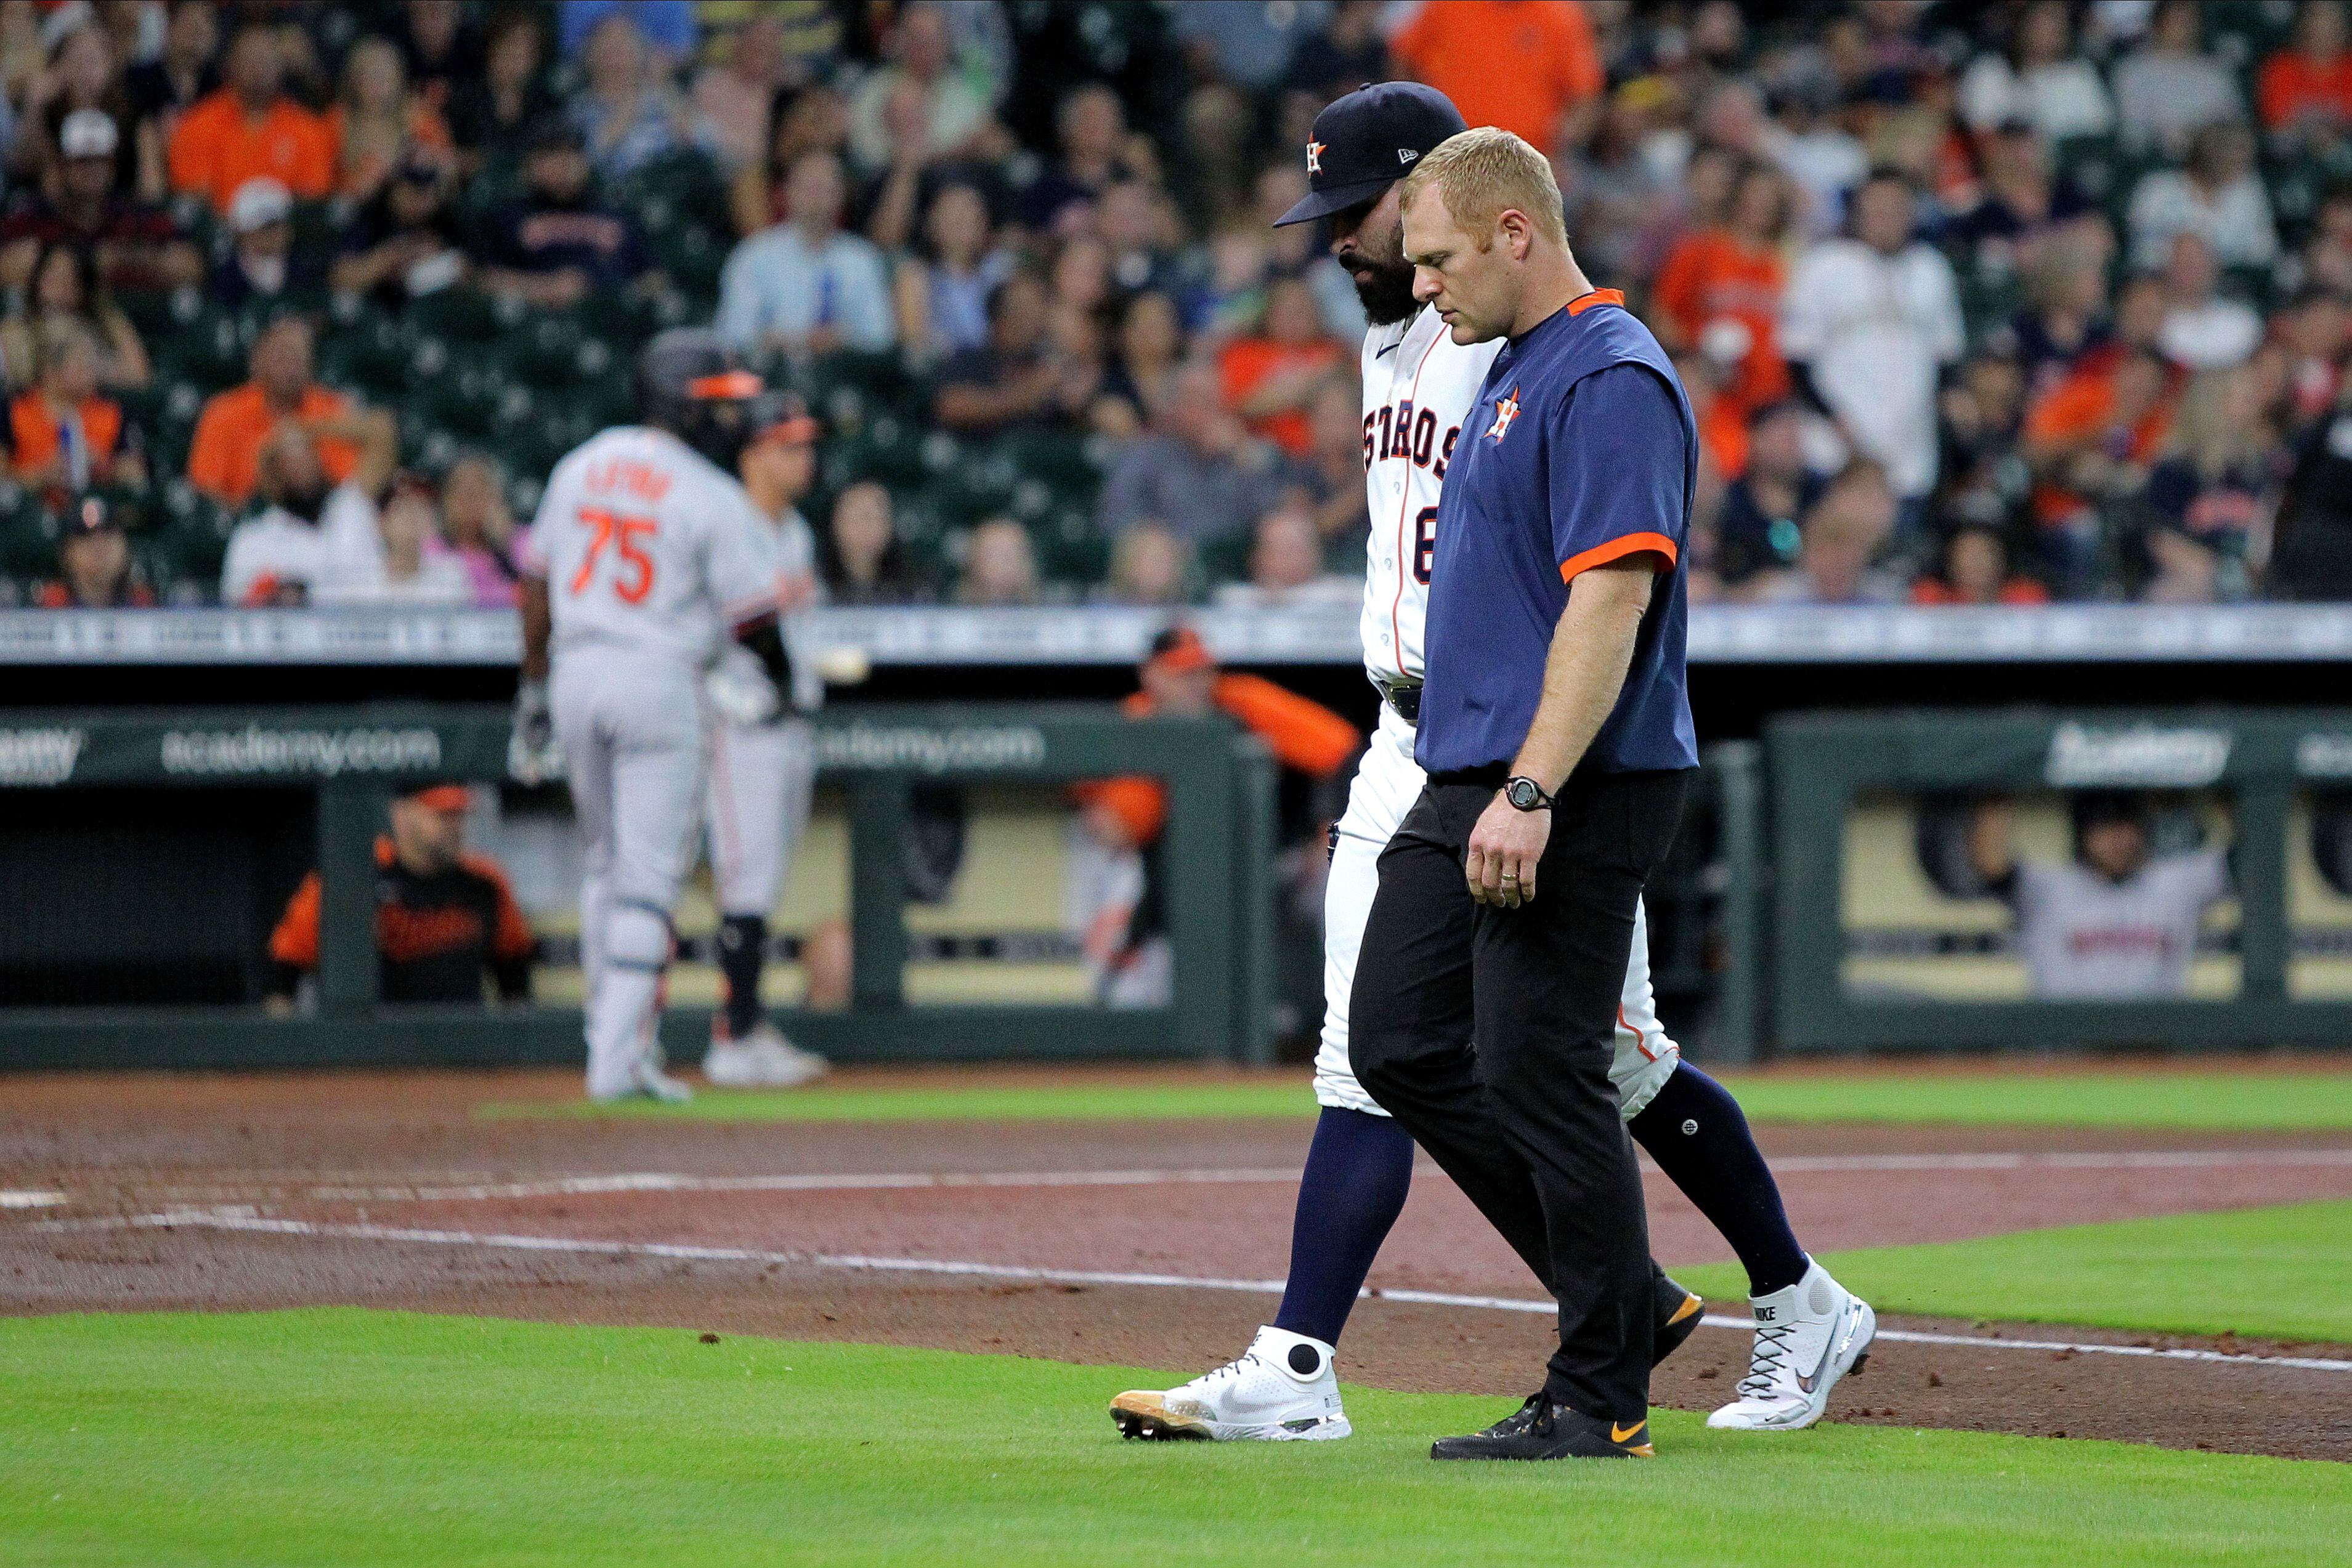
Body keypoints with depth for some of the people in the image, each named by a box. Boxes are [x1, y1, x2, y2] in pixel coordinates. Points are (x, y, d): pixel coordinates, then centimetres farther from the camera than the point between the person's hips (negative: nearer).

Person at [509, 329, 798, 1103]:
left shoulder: (583, 465, 9)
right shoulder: (714, 499, -9)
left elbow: (536, 587, 11)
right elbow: (752, 618, -6)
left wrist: (534, 693, 16)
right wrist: (781, 681, 14)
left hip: (575, 670, 6)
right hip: (660, 682, -6)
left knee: (604, 865, 19)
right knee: (647, 874, -2)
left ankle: (612, 1034, 23)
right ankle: (621, 1057, -6)